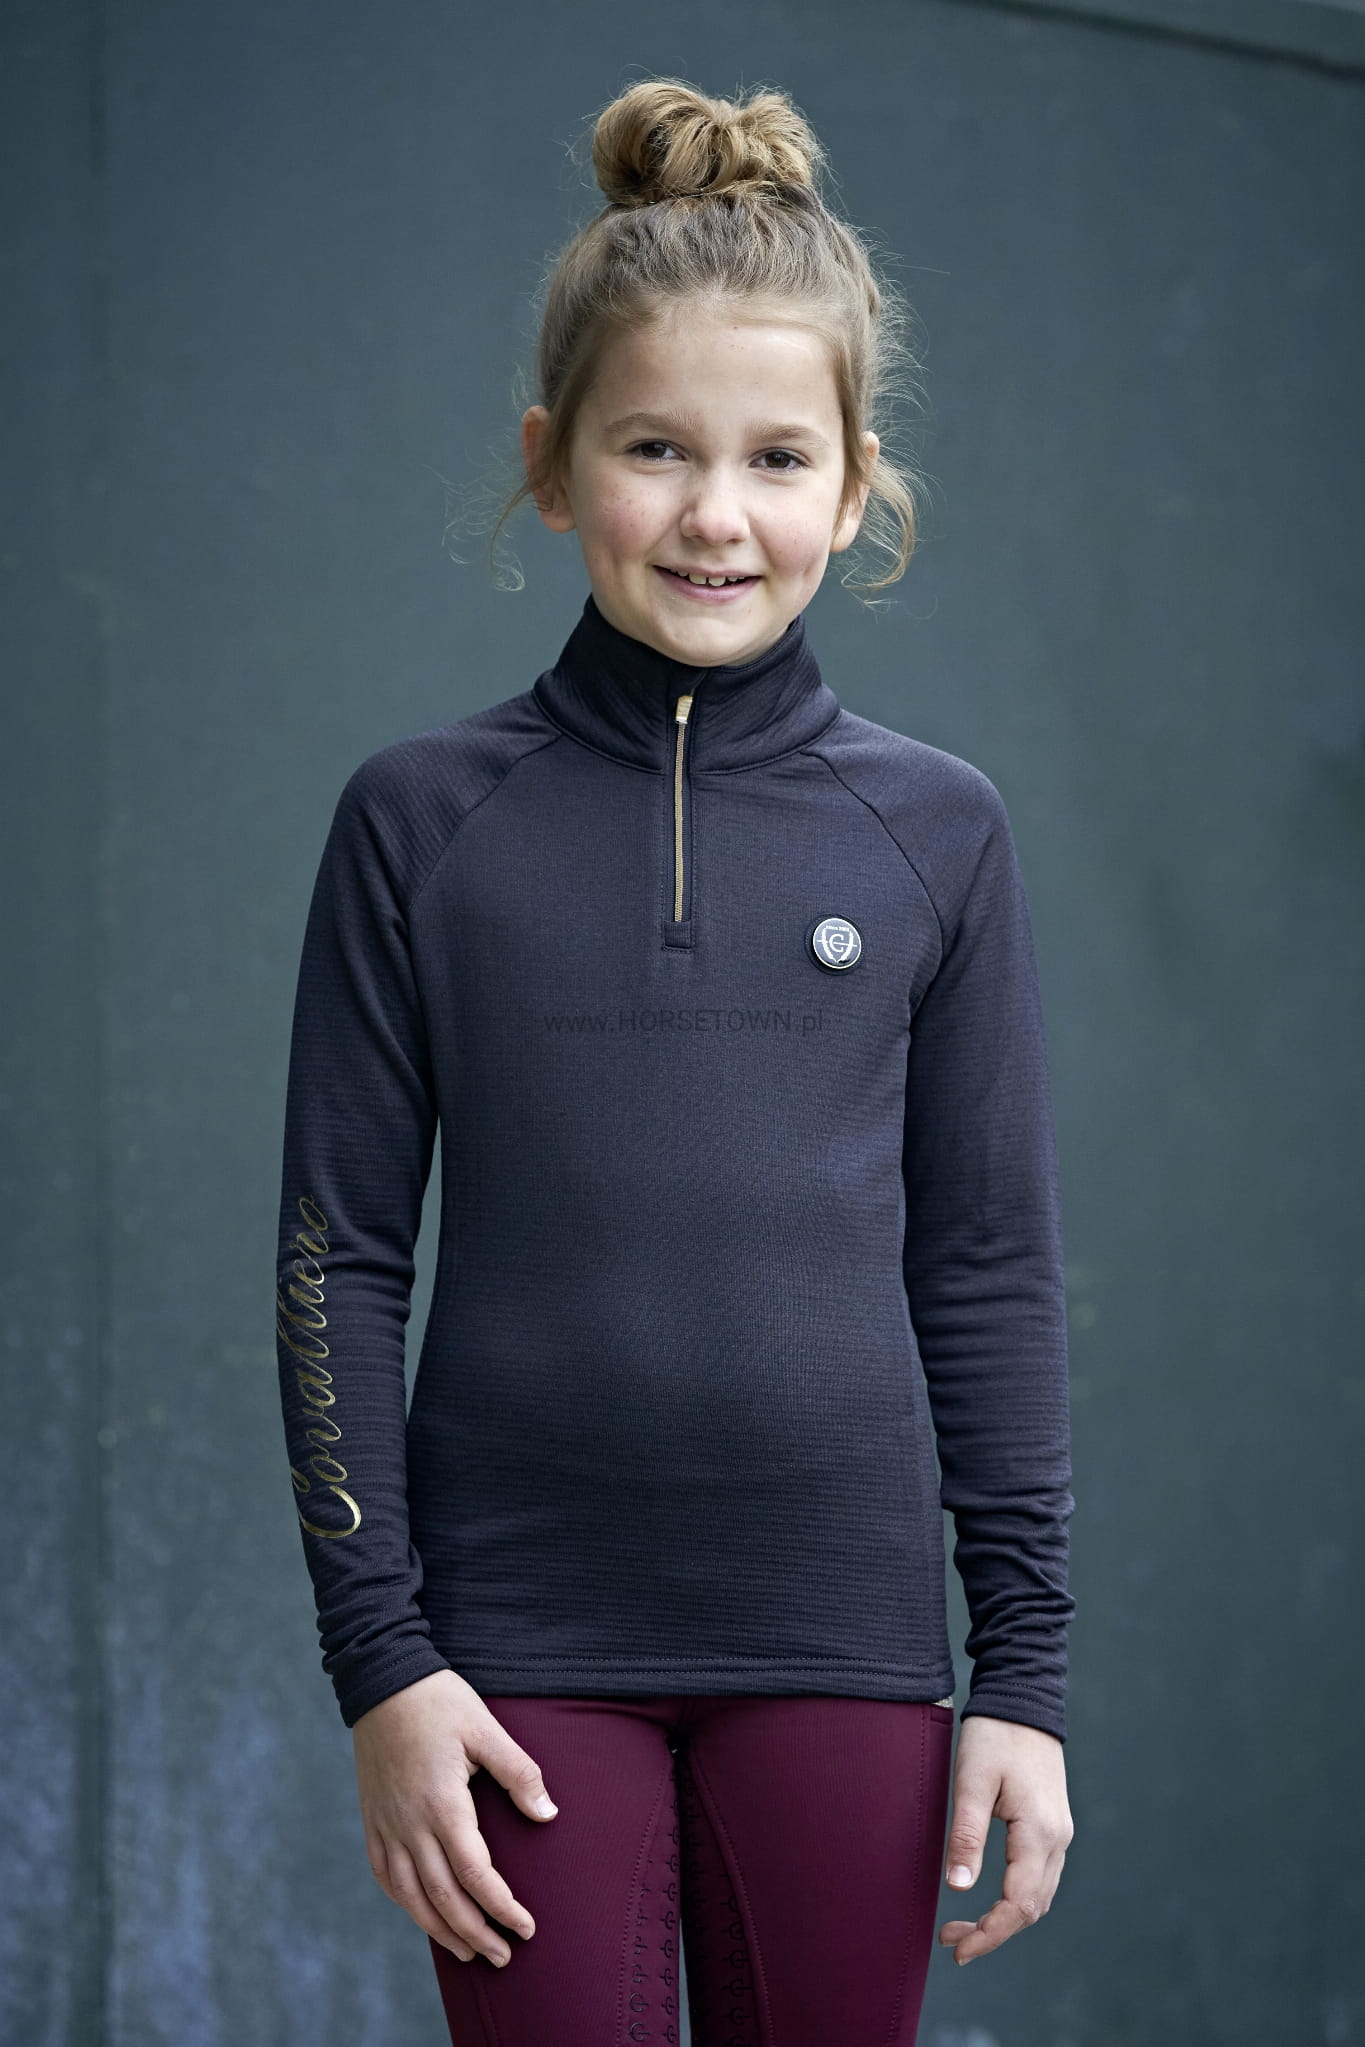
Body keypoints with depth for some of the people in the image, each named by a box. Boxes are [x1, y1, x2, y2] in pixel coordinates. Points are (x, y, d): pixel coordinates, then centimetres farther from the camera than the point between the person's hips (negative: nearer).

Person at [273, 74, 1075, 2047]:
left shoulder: (936, 831, 4)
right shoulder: (422, 822, 1)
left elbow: (992, 1272, 7)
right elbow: (341, 1258, 2)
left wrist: (1025, 1668, 3)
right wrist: (382, 1660, -3)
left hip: (838, 1647, 1)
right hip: (524, 1637, -1)